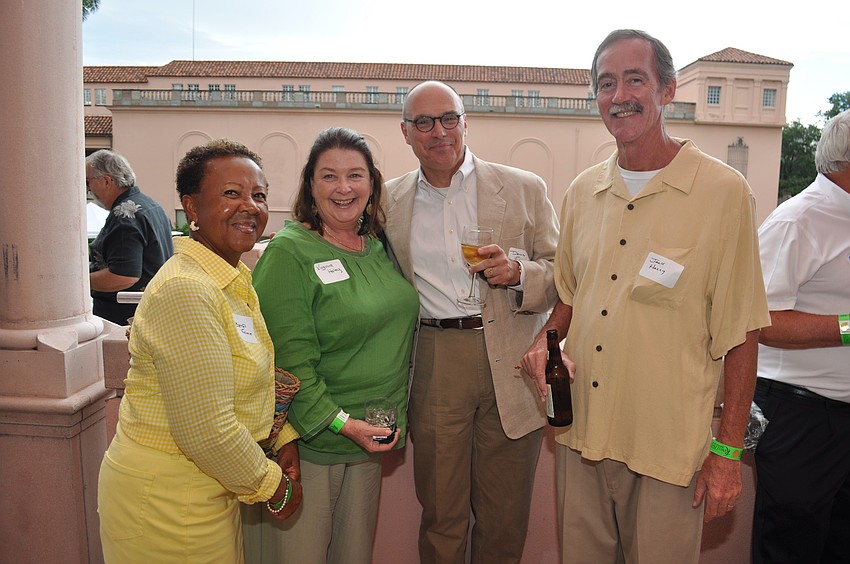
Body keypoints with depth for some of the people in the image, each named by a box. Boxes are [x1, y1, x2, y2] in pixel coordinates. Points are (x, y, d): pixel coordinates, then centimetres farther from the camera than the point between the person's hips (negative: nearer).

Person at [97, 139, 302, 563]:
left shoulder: (233, 278, 4)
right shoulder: (185, 290, -25)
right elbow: (207, 432, -27)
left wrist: (284, 436, 3)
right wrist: (272, 486, -13)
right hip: (166, 503, -8)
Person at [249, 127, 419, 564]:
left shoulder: (380, 246, 6)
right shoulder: (288, 253, -14)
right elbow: (289, 360, -18)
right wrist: (342, 423, -21)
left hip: (372, 439, 6)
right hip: (308, 439, -6)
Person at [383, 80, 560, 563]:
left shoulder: (524, 189, 3)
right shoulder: (389, 201, 7)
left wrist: (518, 271, -15)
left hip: (511, 370, 0)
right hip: (434, 372, 1)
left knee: (504, 521, 13)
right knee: (441, 516, 13)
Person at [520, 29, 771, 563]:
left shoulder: (724, 190, -9)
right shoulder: (583, 191, 6)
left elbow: (739, 333, -8)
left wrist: (728, 450, -7)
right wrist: (547, 340, -4)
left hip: (669, 449, -4)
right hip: (580, 433, 5)